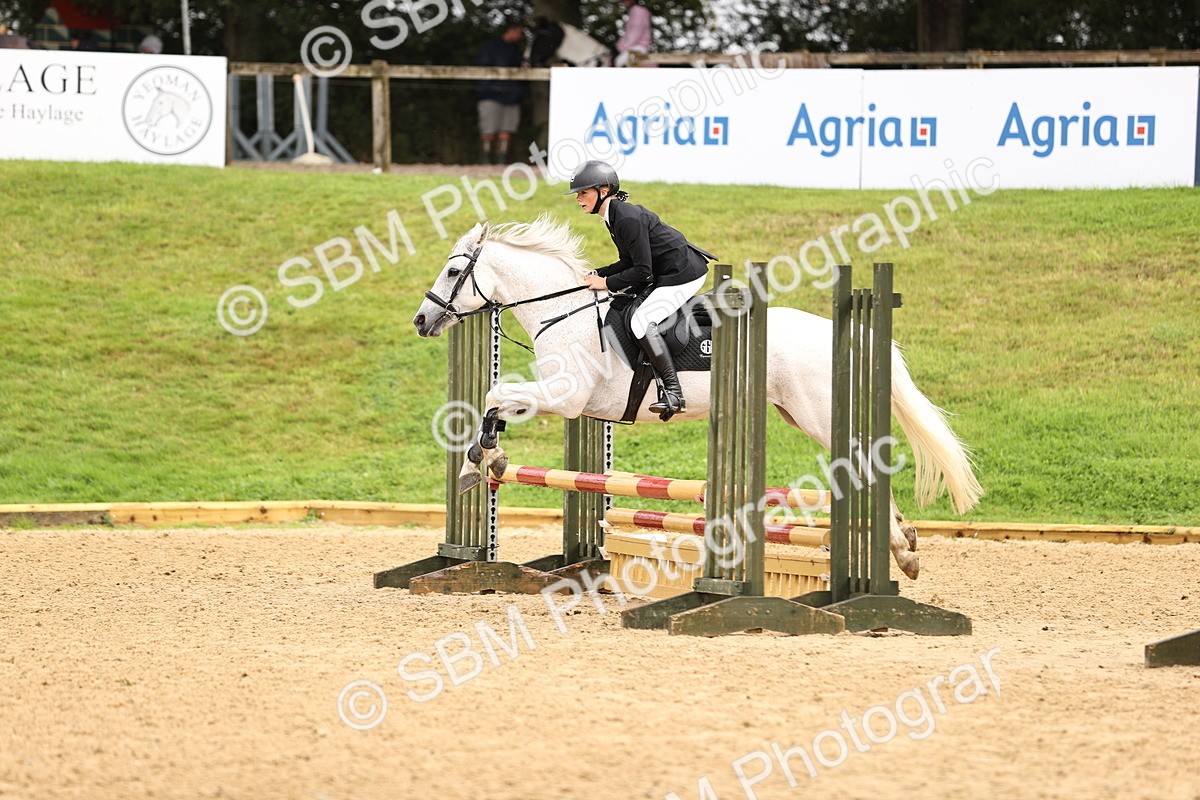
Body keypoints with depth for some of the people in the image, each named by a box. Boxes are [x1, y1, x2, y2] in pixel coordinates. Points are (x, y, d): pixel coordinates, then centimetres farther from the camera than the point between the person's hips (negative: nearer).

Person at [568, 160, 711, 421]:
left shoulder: (628, 219, -22)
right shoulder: (615, 215, 10)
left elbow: (642, 272, -22)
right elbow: (629, 262, 16)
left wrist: (607, 283, -15)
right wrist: (596, 275, 5)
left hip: (685, 273, -11)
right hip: (669, 273, 11)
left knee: (641, 321, -23)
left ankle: (673, 391, -23)